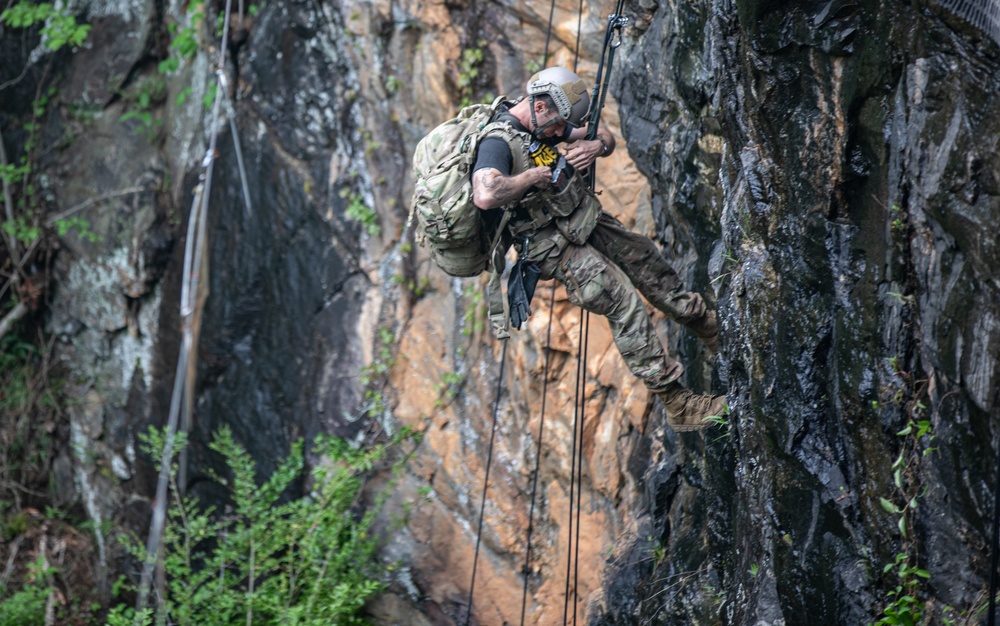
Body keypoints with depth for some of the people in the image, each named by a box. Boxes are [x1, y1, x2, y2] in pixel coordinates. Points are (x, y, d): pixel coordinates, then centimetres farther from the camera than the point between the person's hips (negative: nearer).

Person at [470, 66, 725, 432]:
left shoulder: (545, 124, 4)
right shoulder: (498, 142, -25)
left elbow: (605, 137, 15)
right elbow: (485, 196, -45)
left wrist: (596, 145, -11)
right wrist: (535, 175, -29)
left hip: (586, 219, 9)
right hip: (554, 245, -9)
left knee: (651, 263, 17)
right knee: (626, 304, -14)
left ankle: (714, 333, 39)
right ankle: (677, 405, -10)